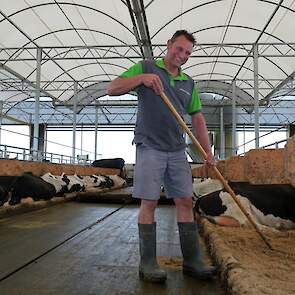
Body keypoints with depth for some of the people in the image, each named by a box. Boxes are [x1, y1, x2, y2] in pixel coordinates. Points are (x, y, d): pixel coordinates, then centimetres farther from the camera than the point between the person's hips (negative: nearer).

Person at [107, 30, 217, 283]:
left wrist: (208, 152, 6)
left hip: (177, 151, 5)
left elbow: (198, 119, 15)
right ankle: (148, 263, 6)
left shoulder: (189, 83, 17)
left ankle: (192, 261, 11)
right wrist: (141, 78, -17)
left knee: (185, 201, 2)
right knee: (149, 203, -4)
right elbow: (112, 89, -2)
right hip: (150, 148, -4)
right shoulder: (146, 67, 5)